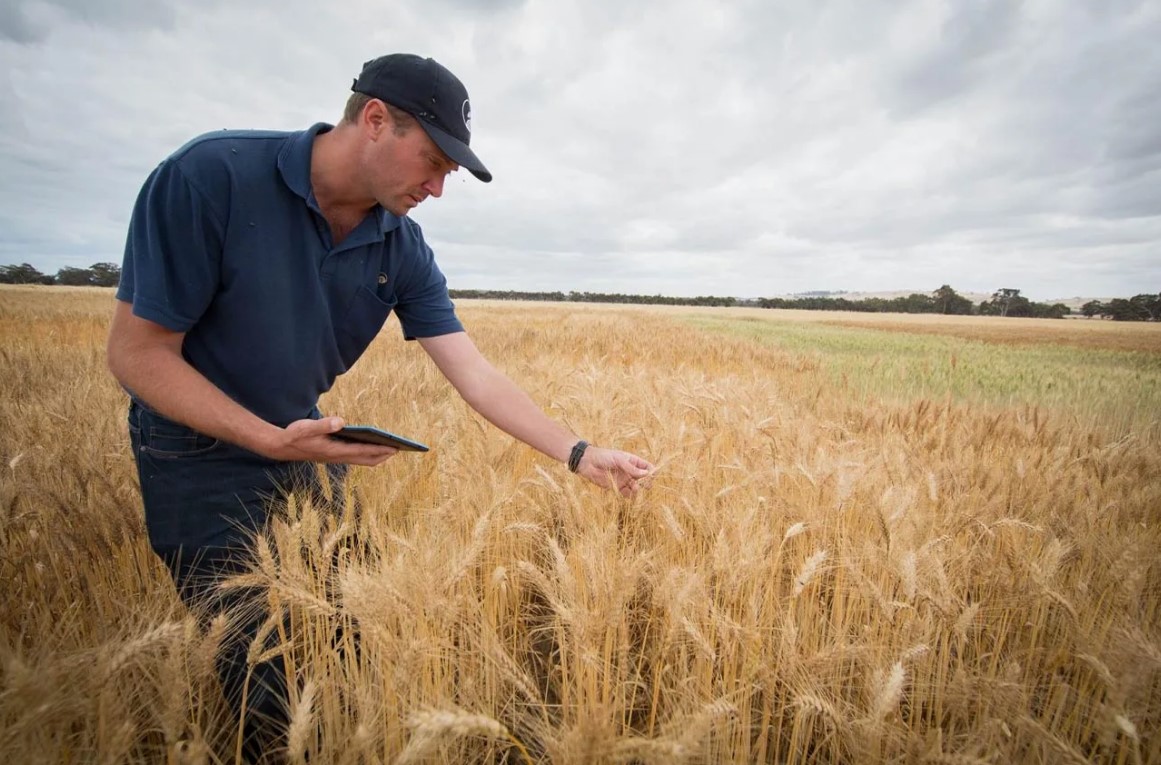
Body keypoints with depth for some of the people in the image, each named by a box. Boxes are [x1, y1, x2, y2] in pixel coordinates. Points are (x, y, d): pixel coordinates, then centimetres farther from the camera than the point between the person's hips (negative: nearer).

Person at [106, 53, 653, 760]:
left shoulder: (403, 250, -10)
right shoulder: (209, 177, -25)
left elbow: (476, 376, -12)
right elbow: (137, 351, -21)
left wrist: (580, 455, -17)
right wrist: (269, 438, -32)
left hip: (314, 449, 5)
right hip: (204, 456, -5)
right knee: (269, 681, -2)